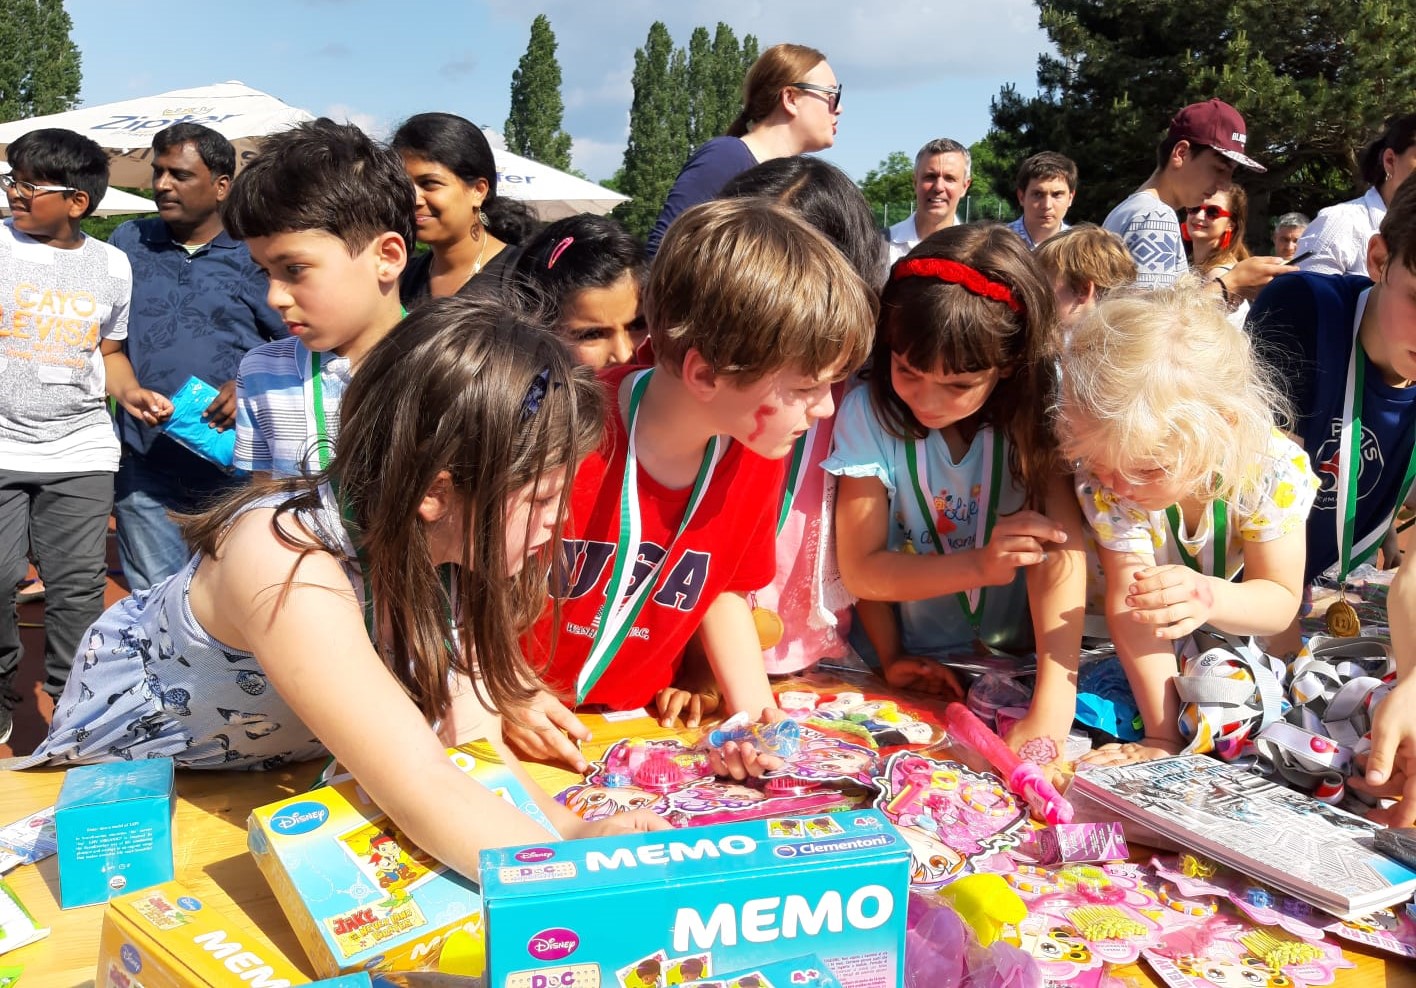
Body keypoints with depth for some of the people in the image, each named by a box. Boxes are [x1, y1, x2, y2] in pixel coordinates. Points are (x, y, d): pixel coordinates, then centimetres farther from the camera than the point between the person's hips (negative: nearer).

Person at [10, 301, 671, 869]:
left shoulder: (448, 541, -19)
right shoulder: (285, 561, -39)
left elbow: (470, 738, -20)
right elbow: (424, 793, -45)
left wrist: (574, 828, -36)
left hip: (287, 763, 5)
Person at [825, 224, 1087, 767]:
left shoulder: (1035, 410, -13)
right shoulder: (868, 413, -13)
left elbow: (1061, 547, -24)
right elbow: (860, 569, -11)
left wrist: (1051, 710, -34)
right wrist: (981, 565, -25)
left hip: (1018, 662, 1)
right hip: (916, 671, -1)